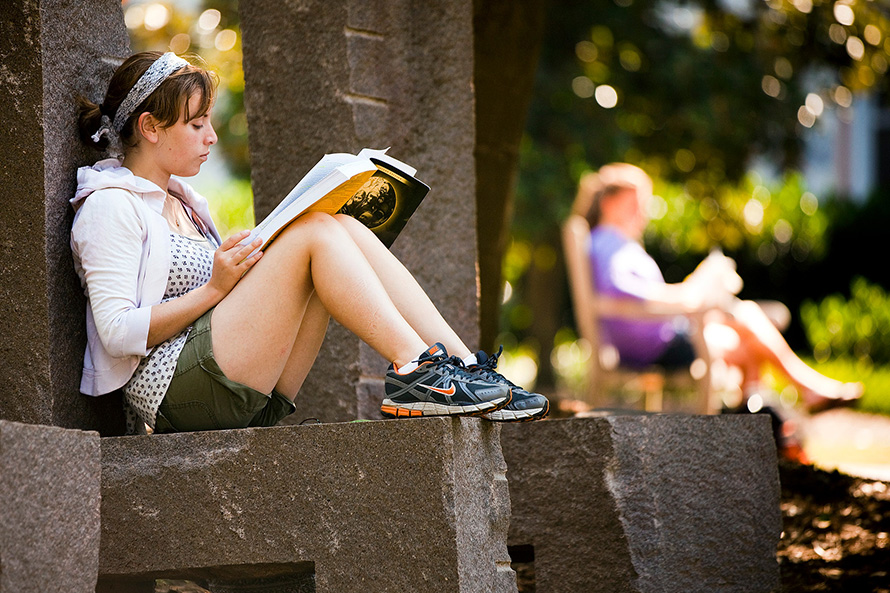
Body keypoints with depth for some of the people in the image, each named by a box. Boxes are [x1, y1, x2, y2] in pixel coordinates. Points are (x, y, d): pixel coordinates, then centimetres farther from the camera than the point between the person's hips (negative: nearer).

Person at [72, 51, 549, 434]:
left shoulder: (180, 202, 27)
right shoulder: (111, 206, -2)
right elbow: (118, 332, -13)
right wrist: (214, 289, -14)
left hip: (249, 397, 9)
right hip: (175, 386, -9)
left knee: (345, 228, -5)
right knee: (316, 230, -17)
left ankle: (464, 366, -17)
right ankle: (417, 369, -25)